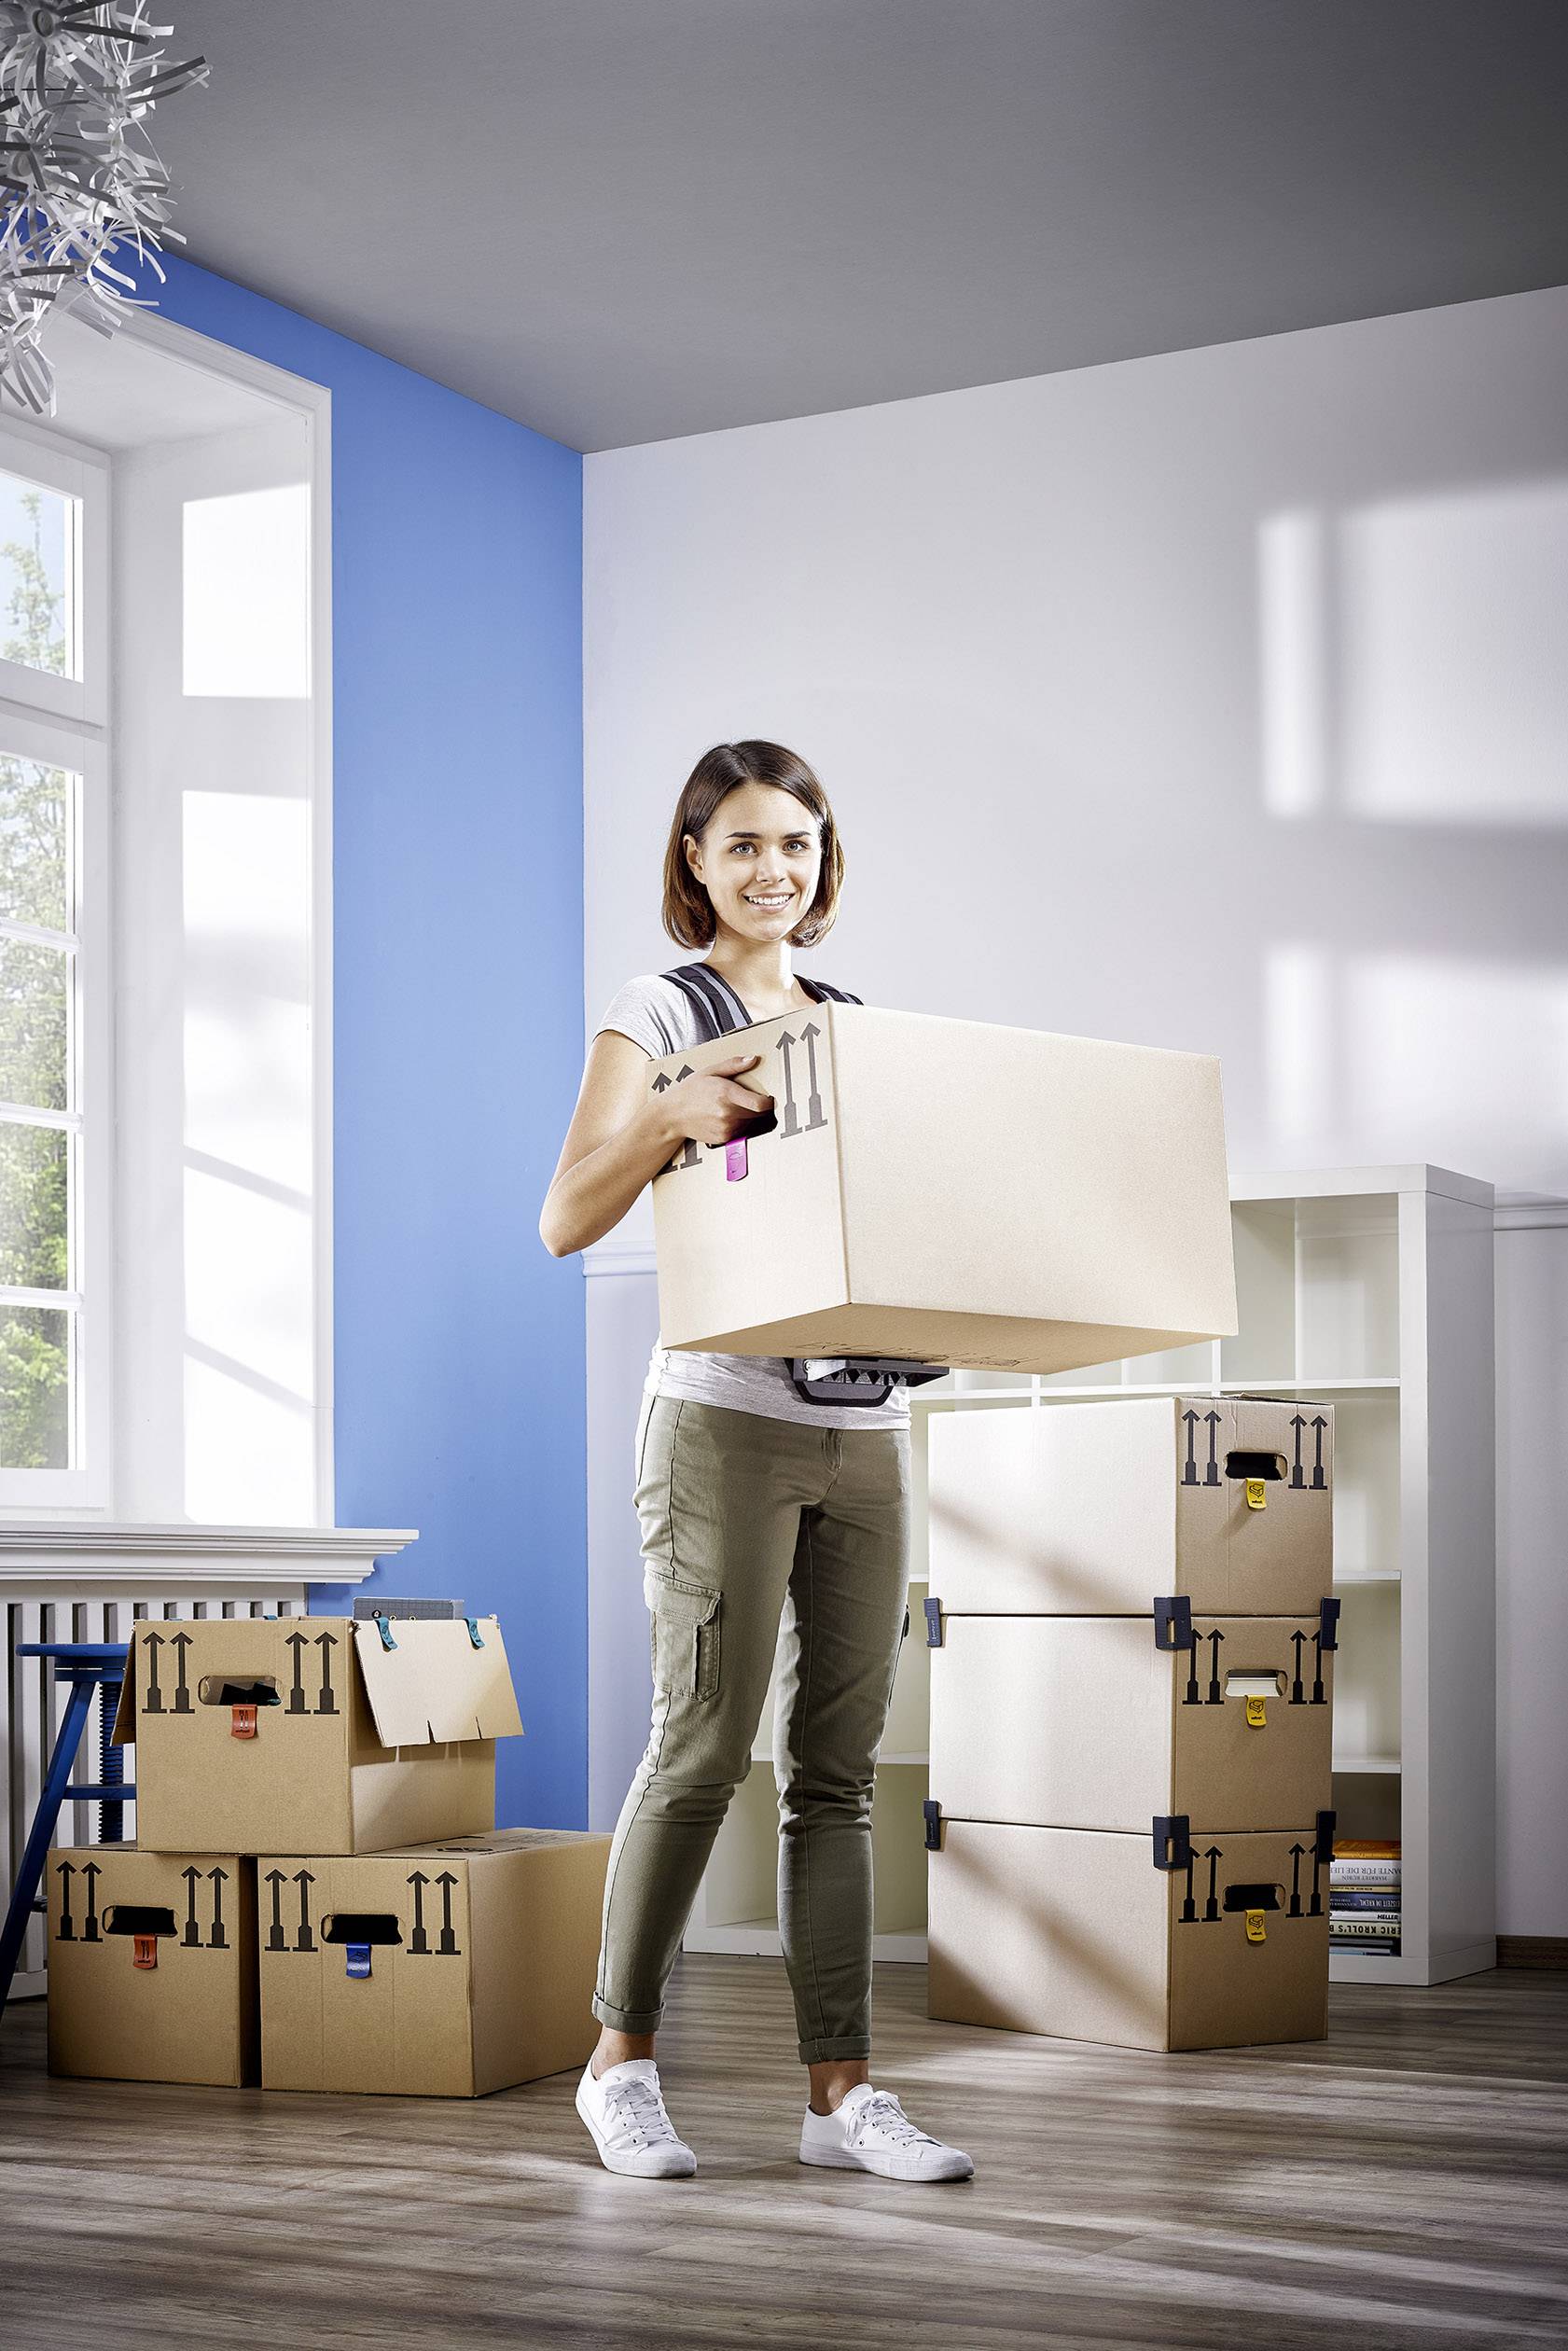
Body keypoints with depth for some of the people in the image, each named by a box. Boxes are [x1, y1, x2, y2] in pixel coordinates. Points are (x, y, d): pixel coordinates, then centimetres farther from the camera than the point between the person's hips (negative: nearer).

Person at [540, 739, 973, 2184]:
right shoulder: (661, 1018, 1)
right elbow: (566, 1223, -8)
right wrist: (675, 1116, -23)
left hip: (867, 1423, 5)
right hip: (727, 1418, -5)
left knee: (839, 1764, 5)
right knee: (706, 1743, -5)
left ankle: (842, 2092, 9)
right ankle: (622, 2057, 12)